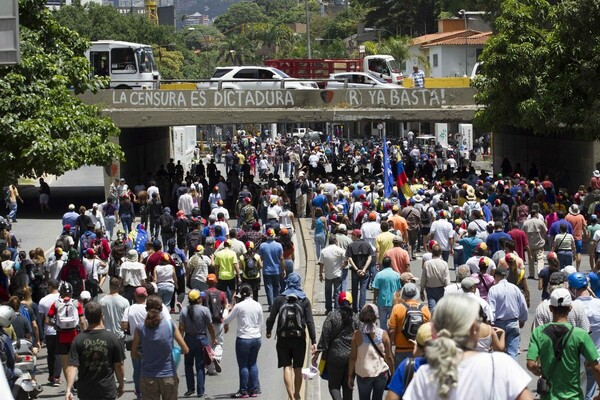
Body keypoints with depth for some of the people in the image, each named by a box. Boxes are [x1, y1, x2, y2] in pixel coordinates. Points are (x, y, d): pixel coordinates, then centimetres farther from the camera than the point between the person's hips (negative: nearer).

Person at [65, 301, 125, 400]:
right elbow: (118, 366, -3)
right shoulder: (112, 338, -9)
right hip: (107, 392, -2)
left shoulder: (78, 339, -8)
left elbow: (72, 366, -14)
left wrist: (69, 389, -18)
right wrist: (121, 384, 11)